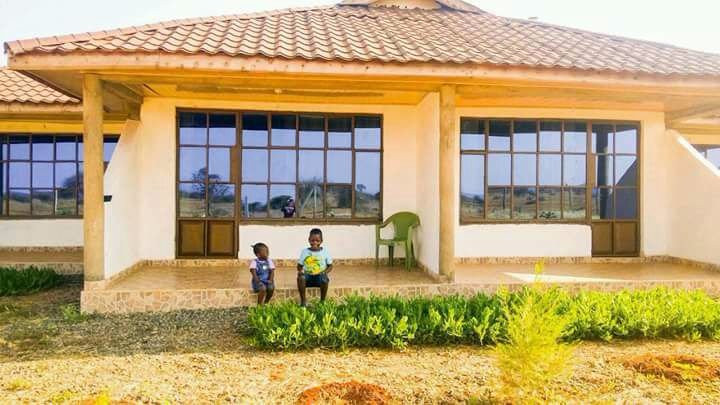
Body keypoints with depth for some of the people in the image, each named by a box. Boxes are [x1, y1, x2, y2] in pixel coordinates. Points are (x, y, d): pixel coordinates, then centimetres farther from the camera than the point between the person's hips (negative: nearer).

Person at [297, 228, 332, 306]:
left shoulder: (325, 251, 2)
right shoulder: (304, 251, 5)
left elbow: (330, 266, 5)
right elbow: (299, 265, 10)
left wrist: (325, 272, -15)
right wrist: (300, 271, -13)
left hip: (320, 276, -1)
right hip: (308, 276, 1)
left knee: (325, 279, -35)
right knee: (300, 278, -31)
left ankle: (322, 301, -12)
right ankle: (303, 300, -14)